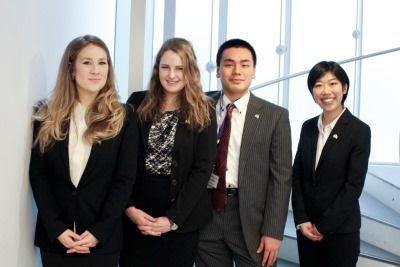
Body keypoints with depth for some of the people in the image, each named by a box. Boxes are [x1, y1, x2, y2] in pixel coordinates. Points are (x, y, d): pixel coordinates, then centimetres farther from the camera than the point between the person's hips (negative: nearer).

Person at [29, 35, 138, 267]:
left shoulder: (124, 117, -1)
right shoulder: (47, 117, 2)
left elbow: (125, 179, -4)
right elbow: (38, 175, 0)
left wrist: (99, 231, -12)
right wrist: (56, 228, -10)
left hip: (103, 238, -1)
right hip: (54, 236, 1)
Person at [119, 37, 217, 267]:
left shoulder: (203, 112, -2)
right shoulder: (137, 103, 2)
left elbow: (202, 170, -6)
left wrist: (173, 218, -12)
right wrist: (128, 207, -10)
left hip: (181, 218, -1)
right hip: (135, 216, 1)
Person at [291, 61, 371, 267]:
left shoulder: (359, 131, -9)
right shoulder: (308, 127, 5)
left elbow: (354, 186, -13)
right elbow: (297, 175, 6)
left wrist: (324, 226, -12)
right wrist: (301, 220, -4)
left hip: (341, 230, -4)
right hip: (306, 227, 4)